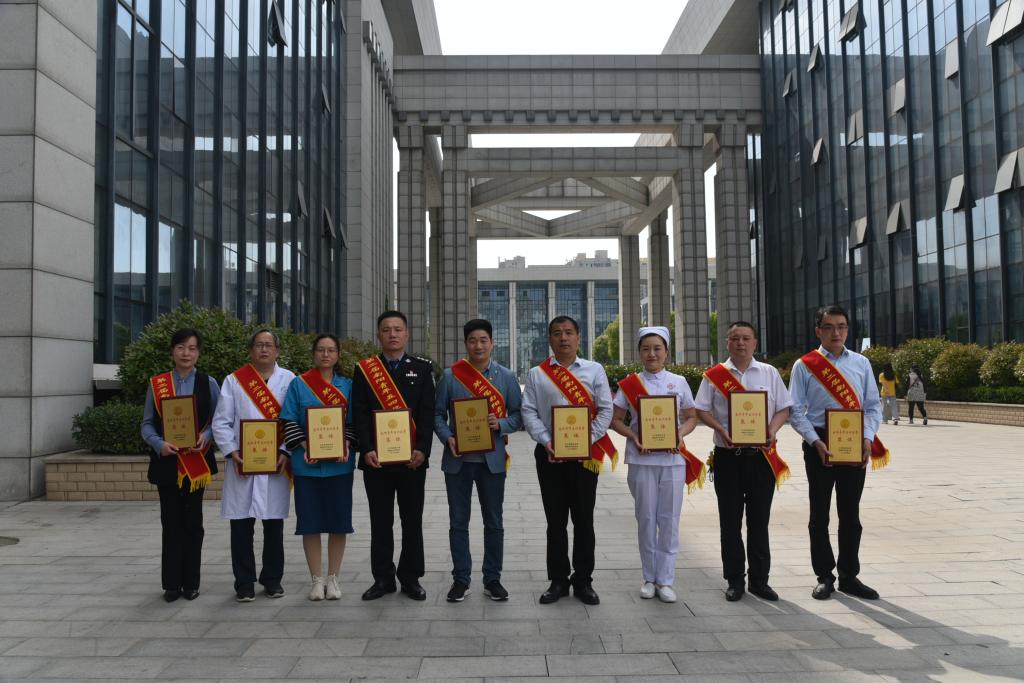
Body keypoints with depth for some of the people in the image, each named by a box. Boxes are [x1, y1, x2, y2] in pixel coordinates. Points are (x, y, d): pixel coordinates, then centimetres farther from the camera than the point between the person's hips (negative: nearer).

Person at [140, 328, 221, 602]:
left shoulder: (208, 383, 2)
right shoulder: (156, 384, 3)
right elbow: (147, 423, 2)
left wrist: (205, 437, -17)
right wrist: (159, 443, -15)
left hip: (197, 461, 0)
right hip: (167, 461, 1)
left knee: (192, 522, 7)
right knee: (171, 522, 6)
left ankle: (191, 583, 17)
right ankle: (171, 584, 16)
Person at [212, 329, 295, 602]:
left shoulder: (289, 380, 4)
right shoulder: (233, 381, 6)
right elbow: (221, 421, 3)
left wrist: (286, 452, -10)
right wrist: (232, 451, -10)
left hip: (277, 463, 0)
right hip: (242, 463, 0)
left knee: (274, 523, 8)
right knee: (241, 524, 3)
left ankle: (272, 579, 22)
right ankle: (244, 582, 16)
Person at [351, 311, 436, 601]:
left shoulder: (422, 368, 6)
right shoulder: (363, 369, 6)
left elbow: (428, 413, -1)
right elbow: (359, 414, 0)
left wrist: (422, 450, -11)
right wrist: (367, 450, -12)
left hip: (413, 458, 0)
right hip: (376, 458, 0)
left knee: (412, 520, 7)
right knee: (380, 521, 8)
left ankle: (410, 577, 18)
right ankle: (383, 578, 18)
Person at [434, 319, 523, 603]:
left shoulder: (506, 377, 3)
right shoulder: (450, 376, 1)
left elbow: (518, 415, 4)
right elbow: (438, 414, 3)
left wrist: (501, 424, -15)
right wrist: (448, 438, -14)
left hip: (492, 459, 0)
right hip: (458, 459, 0)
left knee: (493, 522, 9)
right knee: (458, 522, 8)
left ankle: (492, 579, 22)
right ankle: (461, 579, 20)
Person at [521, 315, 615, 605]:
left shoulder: (594, 370, 5)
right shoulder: (536, 374, 6)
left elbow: (605, 410, -1)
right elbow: (529, 412, 0)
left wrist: (585, 442, -11)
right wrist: (547, 443, -12)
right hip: (549, 454, 1)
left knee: (583, 519, 6)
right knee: (556, 520, 7)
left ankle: (583, 581, 18)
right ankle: (558, 580, 18)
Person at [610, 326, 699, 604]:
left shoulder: (679, 382, 6)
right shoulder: (629, 384, 3)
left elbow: (691, 417, 11)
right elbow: (616, 419, 4)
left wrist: (680, 434, -9)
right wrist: (633, 436, -13)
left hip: (672, 458, 1)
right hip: (642, 459, 0)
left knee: (669, 519, 3)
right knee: (646, 518, 5)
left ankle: (665, 580, 13)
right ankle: (650, 578, 19)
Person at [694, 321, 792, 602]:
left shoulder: (769, 373, 7)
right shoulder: (714, 375, 3)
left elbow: (784, 408, 7)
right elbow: (702, 410, 1)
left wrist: (772, 431, -11)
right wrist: (721, 430, -15)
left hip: (762, 455, 1)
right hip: (728, 455, -1)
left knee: (759, 519, 8)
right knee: (730, 520, 5)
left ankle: (759, 579, 20)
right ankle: (734, 580, 16)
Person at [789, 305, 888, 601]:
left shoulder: (861, 363, 8)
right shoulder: (804, 365, -1)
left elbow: (873, 405, 7)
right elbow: (796, 410, -4)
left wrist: (868, 438, -8)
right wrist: (816, 442, -15)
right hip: (819, 445, -2)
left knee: (850, 514, 10)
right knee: (819, 514, 6)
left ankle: (849, 576, 22)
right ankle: (824, 577, 17)